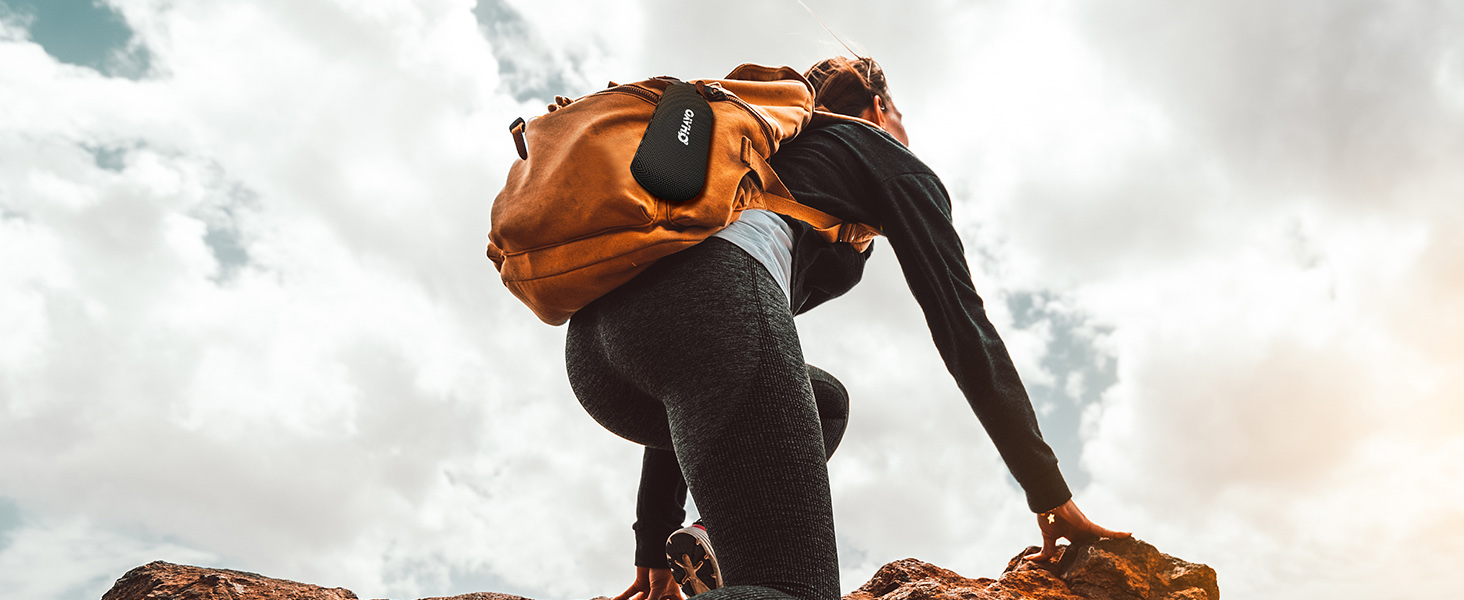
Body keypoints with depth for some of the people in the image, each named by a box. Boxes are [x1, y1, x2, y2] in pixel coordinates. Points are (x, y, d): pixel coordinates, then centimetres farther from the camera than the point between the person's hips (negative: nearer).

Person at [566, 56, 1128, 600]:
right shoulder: (889, 158, 25)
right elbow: (961, 323, 12)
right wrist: (1051, 494, 15)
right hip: (713, 299, -8)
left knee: (822, 402, 29)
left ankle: (707, 548, 5)